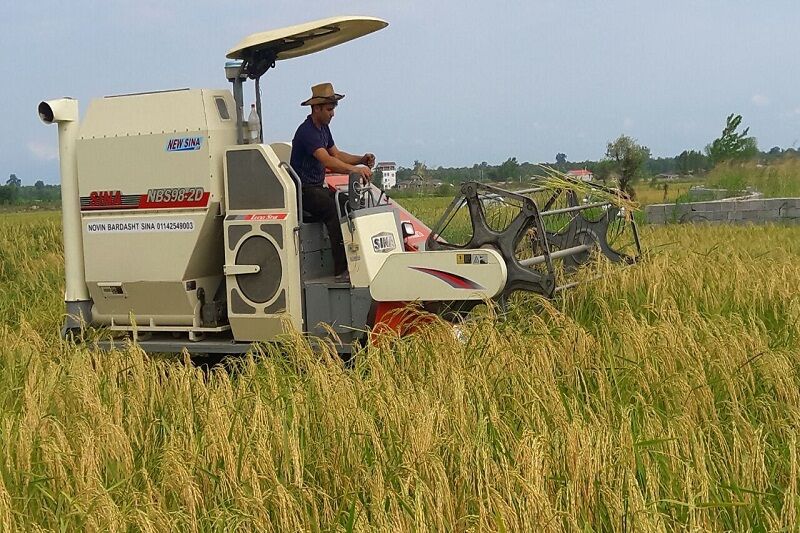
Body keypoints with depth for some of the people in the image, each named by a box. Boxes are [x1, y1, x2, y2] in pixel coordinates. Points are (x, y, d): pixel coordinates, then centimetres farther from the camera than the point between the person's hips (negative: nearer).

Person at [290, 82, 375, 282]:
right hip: (303, 190, -9)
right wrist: (355, 169, -42)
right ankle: (341, 271, -32)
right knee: (335, 210, -31)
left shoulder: (324, 128, 14)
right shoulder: (307, 131, -18)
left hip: (318, 188, 9)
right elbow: (327, 161, -31)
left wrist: (361, 160, -2)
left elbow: (337, 154, 16)